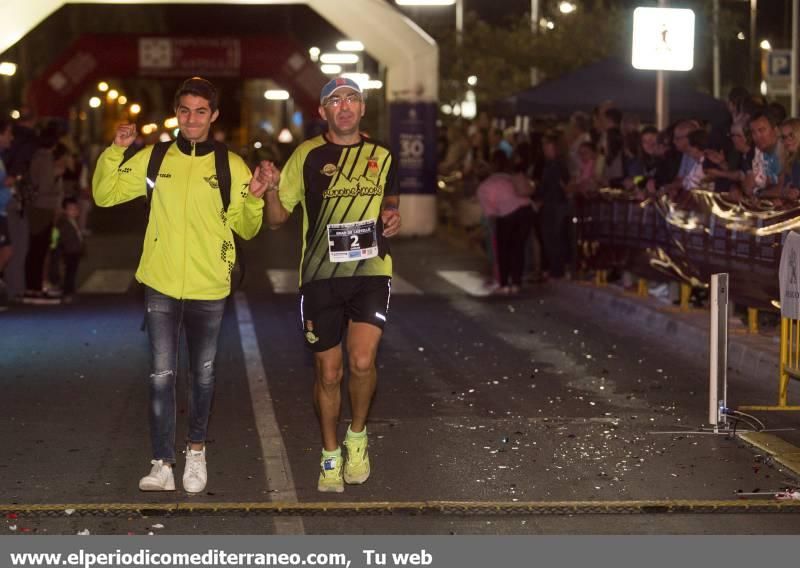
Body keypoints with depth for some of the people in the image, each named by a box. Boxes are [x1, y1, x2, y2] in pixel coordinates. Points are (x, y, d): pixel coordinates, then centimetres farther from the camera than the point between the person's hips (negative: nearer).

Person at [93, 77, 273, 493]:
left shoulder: (231, 166, 0)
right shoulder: (153, 160, 2)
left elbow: (247, 229, 5)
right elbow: (104, 195, 4)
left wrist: (255, 197, -13)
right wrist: (115, 152, -9)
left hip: (209, 288, 0)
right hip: (162, 285, 0)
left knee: (203, 374, 13)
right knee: (162, 375, -2)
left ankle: (197, 450, 31)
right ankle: (162, 464, 1)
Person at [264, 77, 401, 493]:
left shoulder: (381, 157, 8)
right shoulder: (307, 155, 1)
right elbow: (277, 217, 3)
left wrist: (392, 217, 3)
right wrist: (270, 189, -17)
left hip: (370, 271, 1)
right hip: (320, 275, 0)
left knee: (362, 362, -18)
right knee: (328, 372, 6)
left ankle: (357, 436, 9)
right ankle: (330, 455, 25)